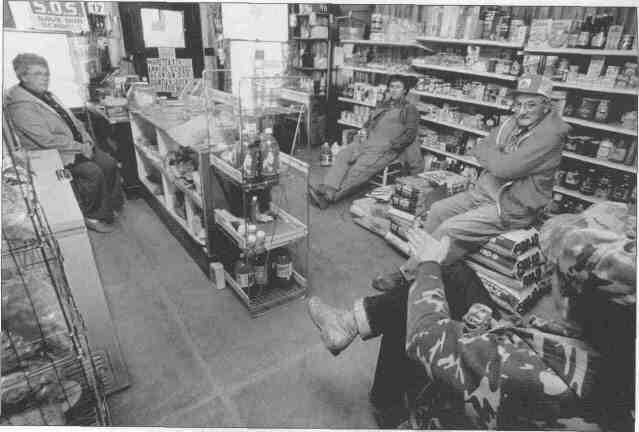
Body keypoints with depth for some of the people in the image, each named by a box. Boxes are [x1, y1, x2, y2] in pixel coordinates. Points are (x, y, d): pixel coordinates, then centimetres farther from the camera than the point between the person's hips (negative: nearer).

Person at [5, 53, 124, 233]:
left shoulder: (46, 95, 13)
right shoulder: (21, 105, -16)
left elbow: (73, 120, 17)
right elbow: (47, 139, -23)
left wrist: (86, 140, 0)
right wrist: (80, 148, -20)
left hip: (78, 145, 8)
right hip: (53, 155, -8)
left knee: (109, 163, -8)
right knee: (93, 172, -25)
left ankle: (112, 204, 6)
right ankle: (93, 217, -8)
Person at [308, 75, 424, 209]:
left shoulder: (409, 109, 6)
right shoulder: (384, 105, 27)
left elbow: (409, 134, -3)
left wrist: (389, 145, -13)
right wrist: (364, 130, 8)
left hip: (386, 147, -7)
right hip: (368, 140, 7)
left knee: (361, 167, -28)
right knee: (343, 155, -20)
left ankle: (329, 197, -32)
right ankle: (328, 188, -32)